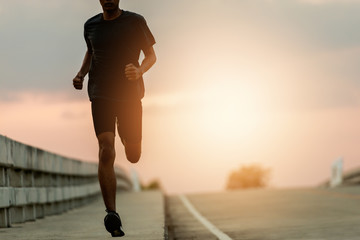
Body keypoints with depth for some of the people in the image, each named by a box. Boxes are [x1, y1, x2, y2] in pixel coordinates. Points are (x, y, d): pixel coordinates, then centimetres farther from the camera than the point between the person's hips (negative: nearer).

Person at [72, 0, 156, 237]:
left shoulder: (135, 21, -1)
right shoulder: (91, 25, 7)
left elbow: (151, 55, 4)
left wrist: (140, 71, -18)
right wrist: (81, 73, 9)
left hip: (129, 95, 0)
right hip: (100, 95, 0)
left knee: (133, 156, 9)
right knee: (106, 152, -18)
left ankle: (125, 133, 48)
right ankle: (112, 215, -20)